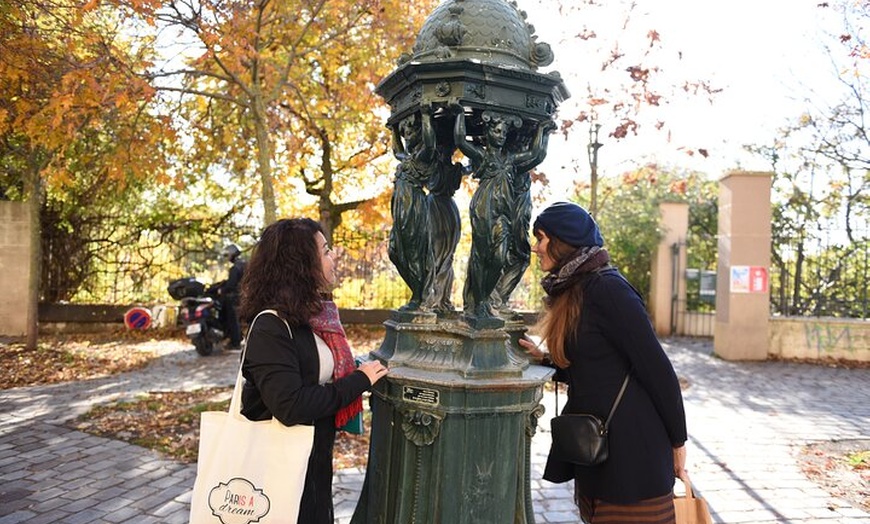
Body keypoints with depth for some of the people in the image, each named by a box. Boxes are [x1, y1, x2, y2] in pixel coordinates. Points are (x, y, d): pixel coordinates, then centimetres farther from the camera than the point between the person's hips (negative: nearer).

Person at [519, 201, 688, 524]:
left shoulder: (607, 288, -17)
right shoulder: (570, 293, 10)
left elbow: (656, 369, -16)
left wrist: (677, 441, -9)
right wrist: (544, 359, 2)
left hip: (630, 447, -8)